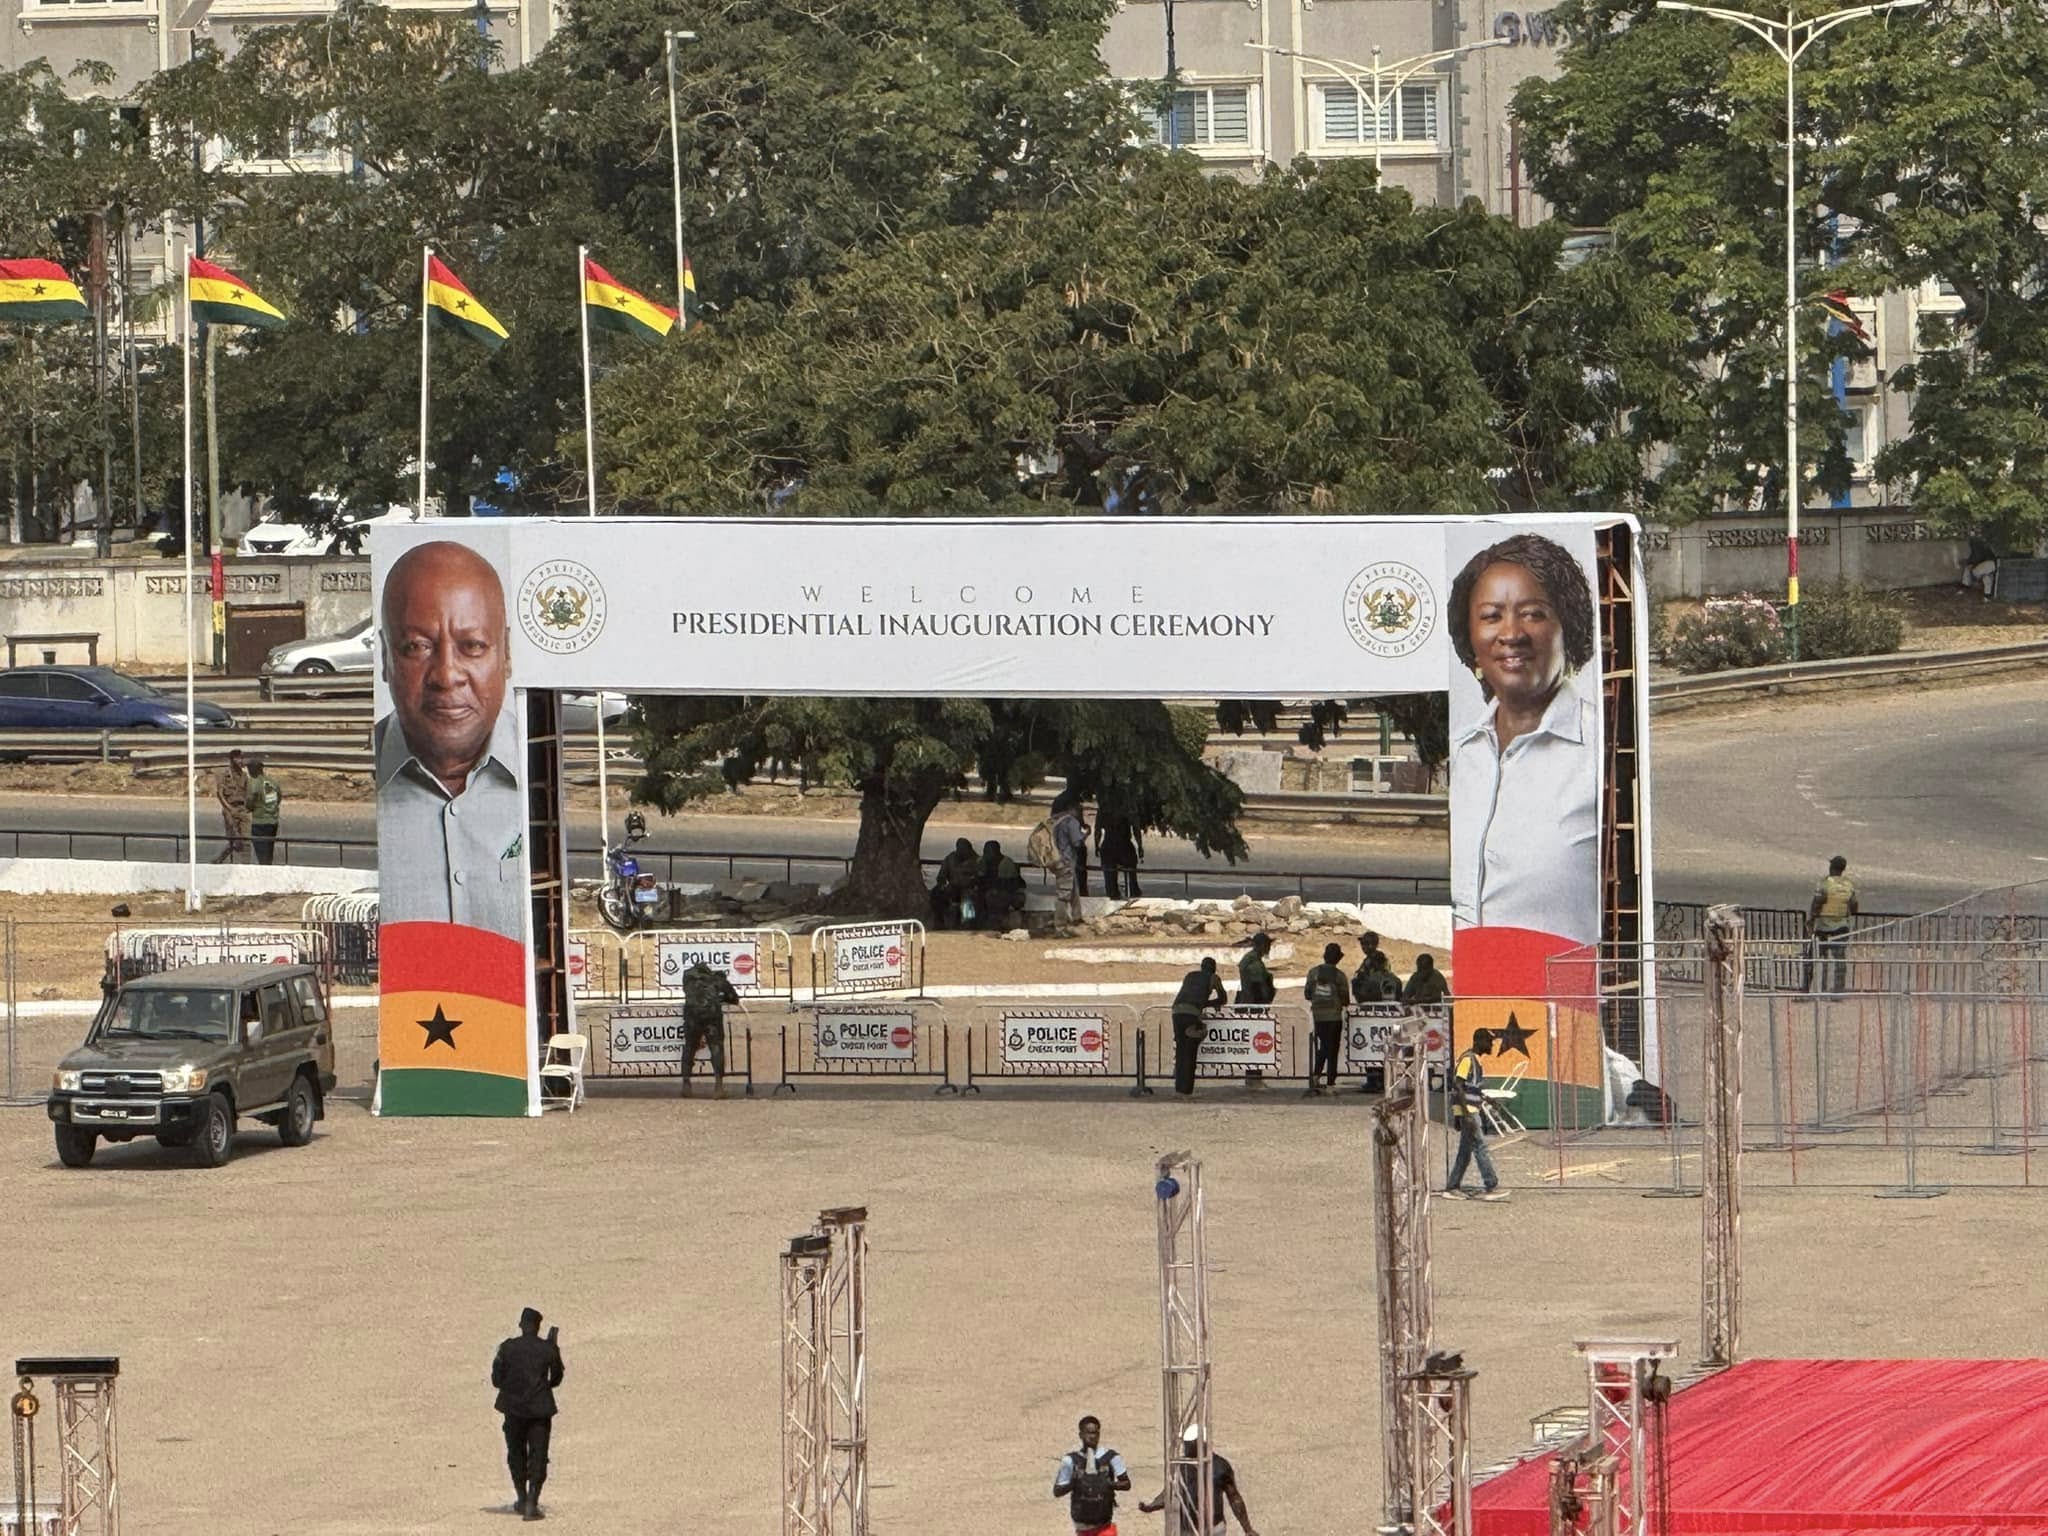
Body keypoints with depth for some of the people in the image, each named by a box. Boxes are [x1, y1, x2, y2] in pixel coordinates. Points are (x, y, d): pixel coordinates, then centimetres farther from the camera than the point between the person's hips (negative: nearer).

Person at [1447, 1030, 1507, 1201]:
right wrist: (1466, 1115, -24)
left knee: (1465, 1151, 10)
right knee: (1480, 1147, -10)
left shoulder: (1474, 1060, 16)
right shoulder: (1467, 1059, -14)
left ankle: (1452, 1187, 13)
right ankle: (1491, 1187, -11)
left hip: (1471, 1111, 10)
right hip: (1466, 1110, -10)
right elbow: (1458, 1086, -20)